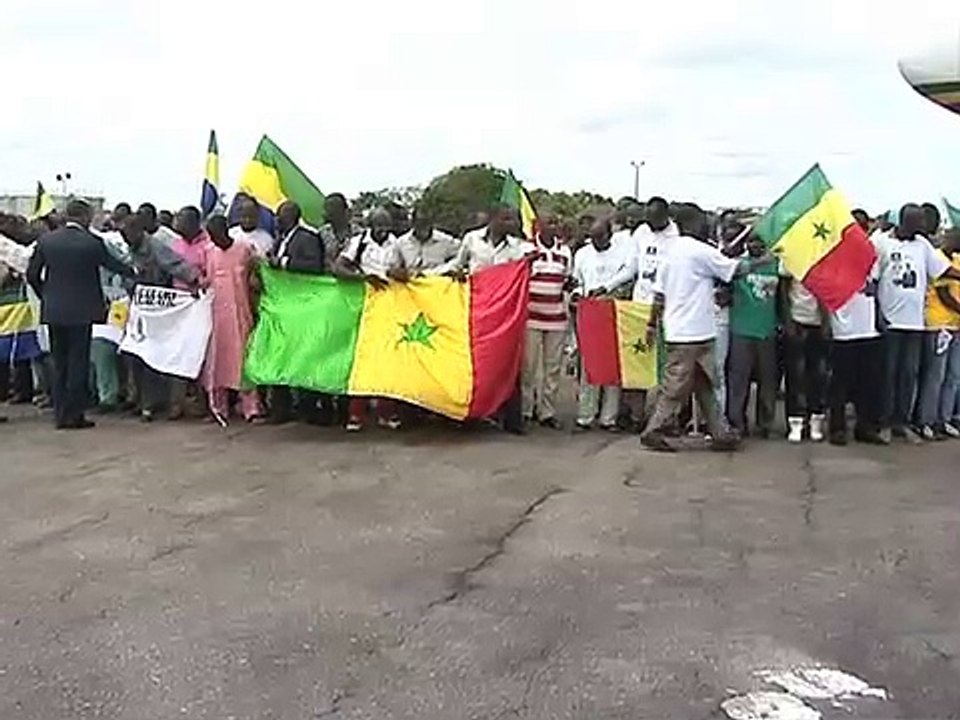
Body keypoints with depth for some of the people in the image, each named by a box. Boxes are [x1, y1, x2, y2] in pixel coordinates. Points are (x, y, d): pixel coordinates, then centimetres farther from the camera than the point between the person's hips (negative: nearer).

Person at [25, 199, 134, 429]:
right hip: (81, 311, -4)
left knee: (59, 363, 11)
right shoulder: (91, 242, -10)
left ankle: (61, 414, 14)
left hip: (53, 310, 4)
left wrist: (46, 296, 17)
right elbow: (113, 265, 1)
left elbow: (32, 275, 4)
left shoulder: (46, 241, 2)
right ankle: (74, 415, 4)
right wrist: (134, 272, 19)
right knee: (78, 363, 3)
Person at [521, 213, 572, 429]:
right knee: (528, 365, 1)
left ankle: (547, 411, 14)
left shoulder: (565, 251, 10)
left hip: (556, 318, 4)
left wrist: (569, 284, -3)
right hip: (531, 316, -4)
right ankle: (525, 409, 11)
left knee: (553, 367, 6)